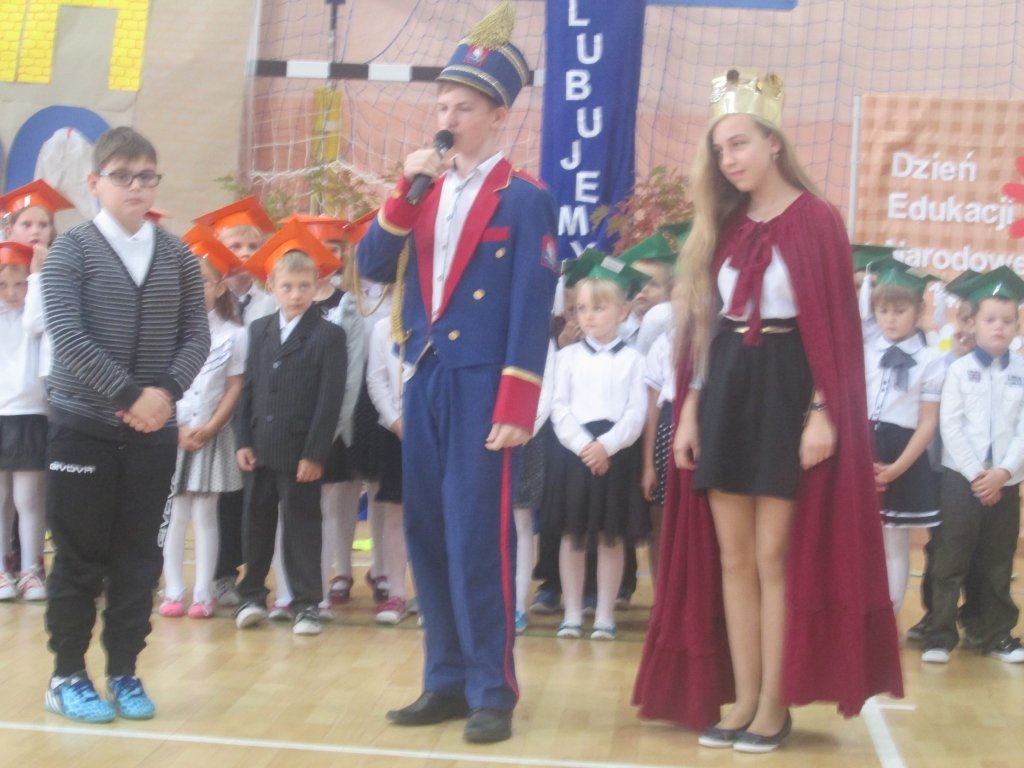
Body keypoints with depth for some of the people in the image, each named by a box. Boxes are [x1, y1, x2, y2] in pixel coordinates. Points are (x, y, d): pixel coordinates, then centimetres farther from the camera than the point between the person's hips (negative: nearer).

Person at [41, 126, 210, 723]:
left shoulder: (178, 255, 7)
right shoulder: (71, 250, -3)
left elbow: (198, 335, 4)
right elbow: (67, 335, -12)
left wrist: (166, 391, -13)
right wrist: (126, 394, -19)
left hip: (154, 429, 3)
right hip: (83, 425, -3)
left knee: (139, 558, 7)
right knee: (80, 557, 2)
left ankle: (124, 671, 18)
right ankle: (68, 675, 14)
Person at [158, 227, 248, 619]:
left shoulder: (233, 334, 1)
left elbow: (235, 388, 1)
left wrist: (209, 428, -8)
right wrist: (178, 428, -8)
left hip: (212, 435, 0)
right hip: (171, 434, 0)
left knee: (205, 513, 4)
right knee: (175, 514, 2)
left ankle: (203, 594, 8)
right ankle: (173, 592, 10)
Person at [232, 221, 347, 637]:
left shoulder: (329, 335, -5)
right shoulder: (259, 329, 10)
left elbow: (330, 400, -10)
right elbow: (249, 388, 9)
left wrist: (314, 454, -14)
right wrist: (243, 441, 1)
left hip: (300, 452, -5)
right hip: (259, 448, 5)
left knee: (301, 526, 2)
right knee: (256, 523, 12)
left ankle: (306, 603, 9)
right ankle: (251, 595, 24)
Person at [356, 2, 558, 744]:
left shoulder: (525, 200, -4)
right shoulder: (424, 195, 14)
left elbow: (532, 310, -10)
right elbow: (372, 267, 6)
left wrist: (515, 408, -17)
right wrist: (406, 191, -4)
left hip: (483, 389, -6)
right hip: (425, 384, 6)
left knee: (478, 541, -5)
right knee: (427, 537, 9)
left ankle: (493, 691, 6)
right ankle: (447, 681, 19)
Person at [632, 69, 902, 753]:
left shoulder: (817, 221, -5)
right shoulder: (723, 226, 12)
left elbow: (834, 324, -9)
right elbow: (704, 320, 12)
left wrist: (824, 412, -16)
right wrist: (690, 405, 7)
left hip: (786, 393, -6)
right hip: (725, 394, 6)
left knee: (775, 557, -2)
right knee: (731, 557, 6)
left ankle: (775, 707, 8)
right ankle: (742, 700, 14)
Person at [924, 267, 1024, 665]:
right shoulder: (959, 369, 0)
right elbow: (950, 426, -7)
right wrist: (975, 473, -14)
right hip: (961, 478, -2)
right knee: (949, 562, -1)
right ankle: (940, 636, 6)